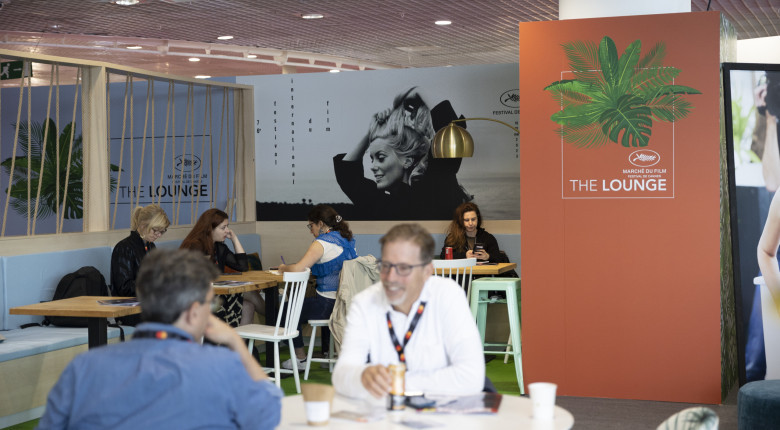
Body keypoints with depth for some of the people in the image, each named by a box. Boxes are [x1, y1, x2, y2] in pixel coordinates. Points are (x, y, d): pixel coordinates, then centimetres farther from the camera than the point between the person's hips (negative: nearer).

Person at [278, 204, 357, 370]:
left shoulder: (322, 243, -15)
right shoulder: (347, 240, 10)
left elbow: (298, 269, -24)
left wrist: (284, 268, -1)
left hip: (329, 304, -9)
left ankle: (300, 358, 19)